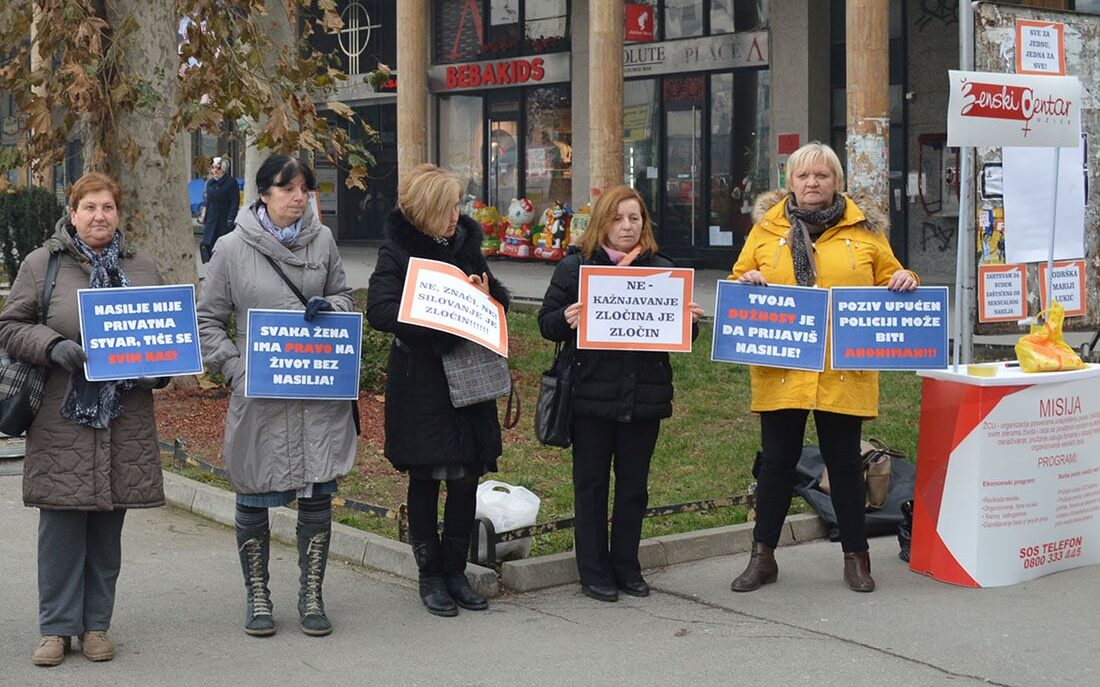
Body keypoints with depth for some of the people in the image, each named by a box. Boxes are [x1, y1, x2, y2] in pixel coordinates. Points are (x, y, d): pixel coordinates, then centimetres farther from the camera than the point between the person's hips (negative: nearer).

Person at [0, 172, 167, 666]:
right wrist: (53, 347, -15)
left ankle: (96, 625, 17)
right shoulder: (42, 264, 3)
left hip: (124, 420, 3)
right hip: (62, 418, -2)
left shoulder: (142, 269, 12)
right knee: (61, 522, -1)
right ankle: (57, 627, 10)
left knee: (108, 527, 7)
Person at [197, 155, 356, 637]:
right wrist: (237, 371, -10)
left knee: (318, 494, 5)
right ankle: (257, 596, 24)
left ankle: (311, 595, 20)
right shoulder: (233, 248, -2)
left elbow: (344, 296, 18)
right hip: (258, 397, -2)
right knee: (253, 499, 8)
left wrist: (330, 307, -6)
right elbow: (208, 321, 3)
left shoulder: (322, 240, 5)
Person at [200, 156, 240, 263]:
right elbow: (208, 203, 18)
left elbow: (235, 202, -10)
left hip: (225, 222, -5)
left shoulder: (231, 182, -6)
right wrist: (205, 220, 15)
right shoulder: (210, 183, 12)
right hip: (212, 221, 5)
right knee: (207, 246, -4)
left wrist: (230, 220, -16)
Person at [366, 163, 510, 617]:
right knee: (425, 479, 5)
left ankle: (455, 571, 21)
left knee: (466, 478, 7)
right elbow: (380, 311, -21)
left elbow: (501, 299, 17)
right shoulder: (397, 251, -8)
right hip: (419, 383, -5)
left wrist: (486, 295, -7)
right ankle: (431, 576, 18)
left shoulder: (466, 244, 8)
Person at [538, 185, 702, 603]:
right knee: (591, 484, 6)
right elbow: (547, 321, 0)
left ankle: (626, 566, 23)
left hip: (644, 396, 3)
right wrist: (566, 320, -21)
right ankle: (594, 572, 15)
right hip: (591, 396, -2)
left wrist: (691, 323, -10)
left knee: (634, 485, 10)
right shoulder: (575, 266, 1)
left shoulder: (661, 270, 8)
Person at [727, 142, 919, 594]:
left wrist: (903, 282, -8)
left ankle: (856, 556, 21)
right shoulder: (767, 227, 8)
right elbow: (738, 282, 13)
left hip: (843, 370, 0)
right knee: (777, 461, 6)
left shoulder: (864, 229, 8)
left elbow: (888, 281, 14)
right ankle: (762, 556, 17)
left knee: (844, 462, 7)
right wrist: (746, 282, -9)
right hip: (781, 368, 0)